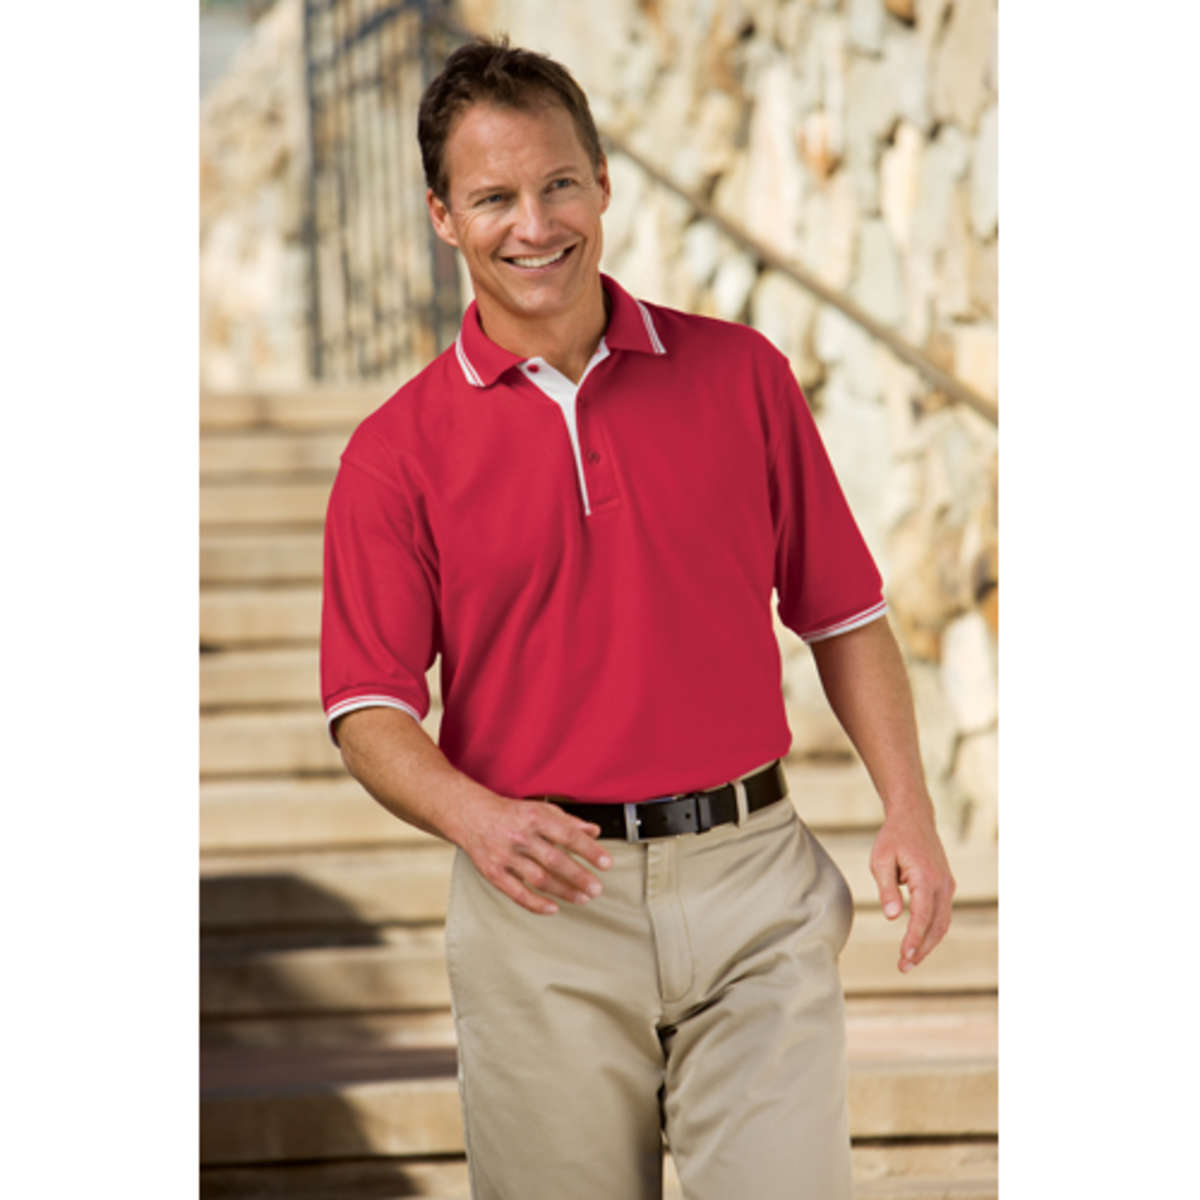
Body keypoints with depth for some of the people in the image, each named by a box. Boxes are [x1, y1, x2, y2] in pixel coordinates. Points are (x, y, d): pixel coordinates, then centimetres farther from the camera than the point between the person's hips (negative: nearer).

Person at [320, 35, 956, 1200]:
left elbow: (843, 613, 11)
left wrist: (906, 811, 0)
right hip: (542, 898, -1)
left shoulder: (740, 373, 6)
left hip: (753, 887, 1)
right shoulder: (396, 450, 1)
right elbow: (370, 710, -2)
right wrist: (473, 817, -21)